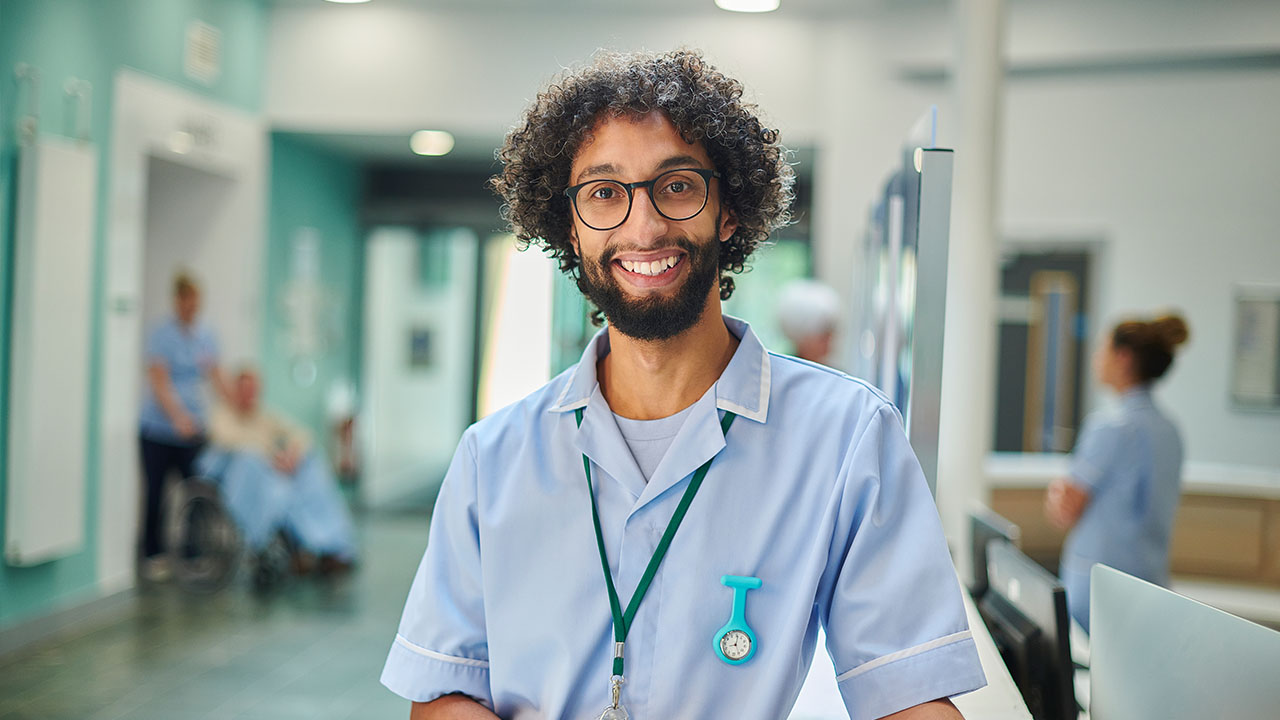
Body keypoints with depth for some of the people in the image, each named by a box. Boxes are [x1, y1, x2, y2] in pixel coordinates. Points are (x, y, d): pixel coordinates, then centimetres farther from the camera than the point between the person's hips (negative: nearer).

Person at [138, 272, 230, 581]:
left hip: (193, 429, 4)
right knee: (155, 493, 4)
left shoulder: (206, 335, 9)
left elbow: (214, 375, 14)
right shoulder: (161, 335, -7)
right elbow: (159, 381, -14)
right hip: (159, 426, -4)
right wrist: (178, 416, -27)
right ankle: (153, 556, 16)